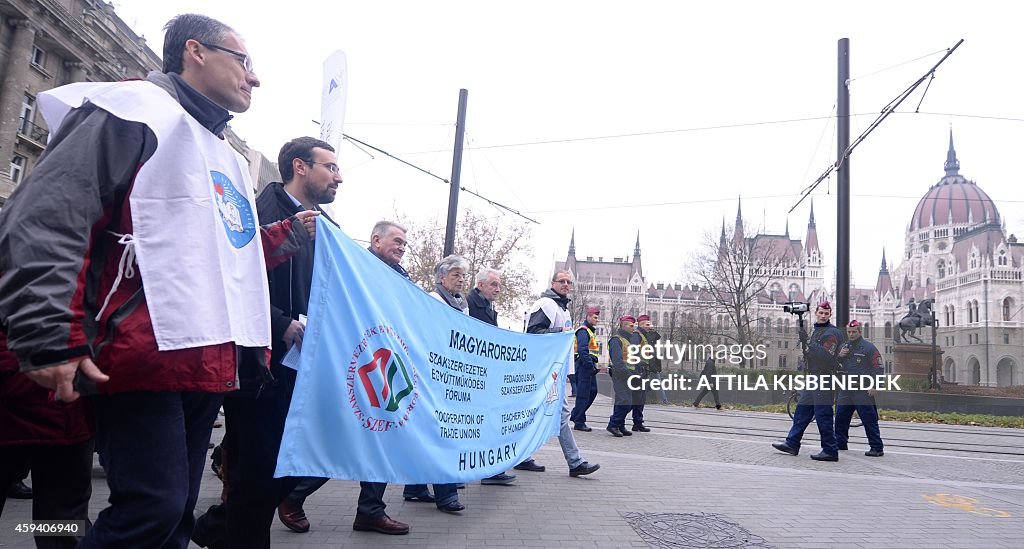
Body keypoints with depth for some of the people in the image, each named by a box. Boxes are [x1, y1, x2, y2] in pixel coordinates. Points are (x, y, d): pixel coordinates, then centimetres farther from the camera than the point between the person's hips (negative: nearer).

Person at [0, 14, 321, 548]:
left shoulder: (227, 159, 23)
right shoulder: (135, 111, -4)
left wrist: (289, 233, 17)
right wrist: (50, 341, -23)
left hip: (206, 364, 9)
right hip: (142, 360, -9)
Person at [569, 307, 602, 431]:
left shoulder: (591, 331, 21)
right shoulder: (583, 331, -12)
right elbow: (582, 350, -22)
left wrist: (593, 365, 17)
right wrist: (590, 365, -24)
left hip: (589, 366, 10)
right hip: (584, 365, -10)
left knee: (593, 391, 13)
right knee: (584, 394, -6)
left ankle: (575, 414, 22)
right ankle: (579, 422, 1)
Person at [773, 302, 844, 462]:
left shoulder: (833, 333, -10)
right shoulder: (816, 330, 19)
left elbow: (826, 356, -22)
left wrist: (808, 342, -25)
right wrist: (804, 341, 3)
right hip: (812, 379, 9)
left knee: (823, 416, -7)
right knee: (801, 411, 11)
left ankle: (830, 451, 1)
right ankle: (792, 444, 17)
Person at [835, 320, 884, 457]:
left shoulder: (869, 347, -4)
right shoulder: (844, 347, 16)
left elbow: (878, 369, -7)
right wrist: (839, 356, -1)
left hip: (863, 393, -7)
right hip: (845, 392, 7)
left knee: (869, 420, -5)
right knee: (840, 418, 12)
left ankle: (876, 448, -1)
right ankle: (840, 443, 24)